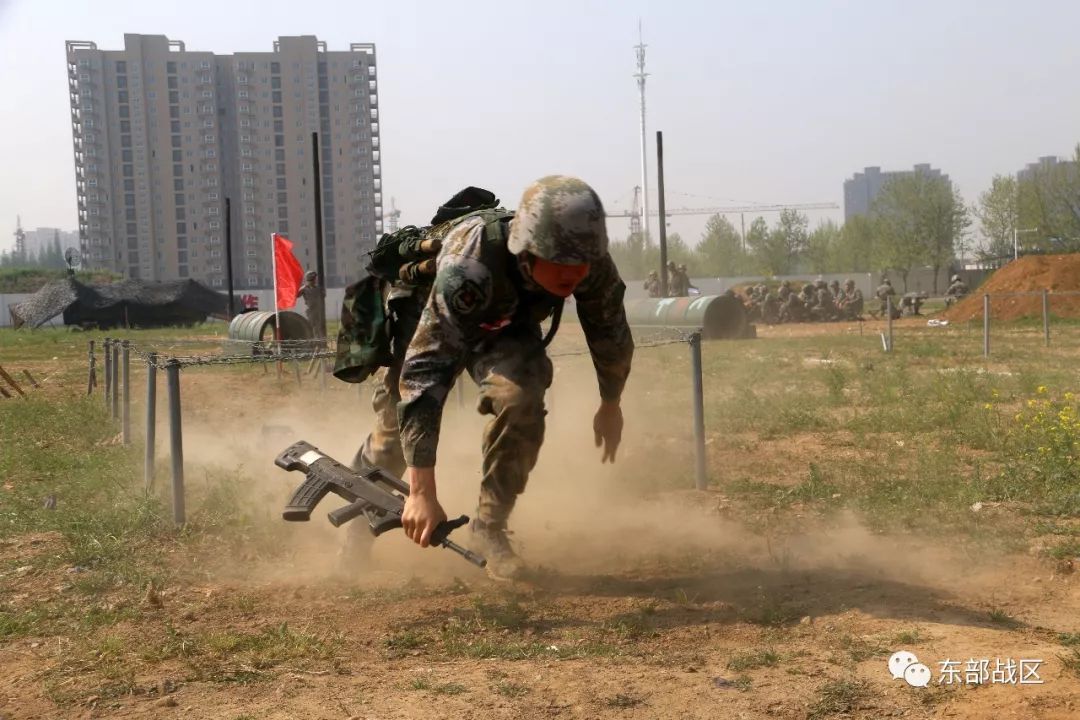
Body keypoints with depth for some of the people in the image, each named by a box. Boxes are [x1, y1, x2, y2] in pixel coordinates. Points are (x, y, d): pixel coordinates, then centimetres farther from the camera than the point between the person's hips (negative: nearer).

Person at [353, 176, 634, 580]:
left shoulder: (592, 264, -32)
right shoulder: (468, 267, -47)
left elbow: (611, 334, -10)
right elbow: (425, 371, -49)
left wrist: (610, 404, 6)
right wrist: (422, 491, -51)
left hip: (507, 325, 2)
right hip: (427, 325, -2)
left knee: (521, 399, -27)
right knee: (394, 434, 5)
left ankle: (489, 528, -9)